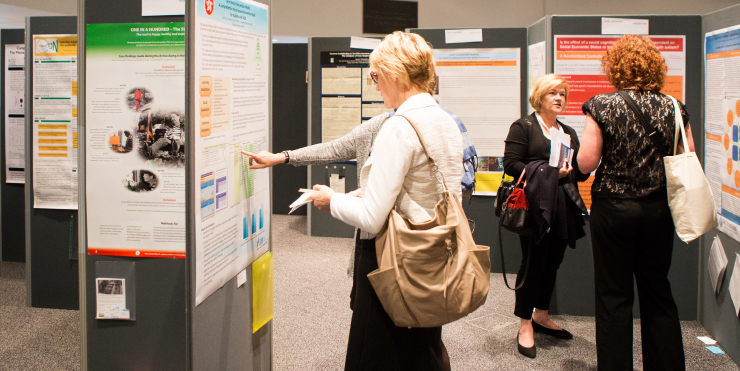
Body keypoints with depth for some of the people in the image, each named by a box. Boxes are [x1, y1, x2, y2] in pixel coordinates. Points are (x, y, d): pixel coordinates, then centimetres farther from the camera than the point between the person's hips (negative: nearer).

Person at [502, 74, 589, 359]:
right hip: (535, 206, -6)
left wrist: (570, 170, -6)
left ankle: (541, 316, 27)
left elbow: (581, 171, 19)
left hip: (563, 207, 6)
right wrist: (548, 172, -18)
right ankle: (525, 326, 6)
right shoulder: (523, 127, 0)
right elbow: (511, 164, -10)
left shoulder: (568, 132, 20)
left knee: (553, 262, 11)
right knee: (533, 263, -4)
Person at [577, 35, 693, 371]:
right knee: (658, 294, 15)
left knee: (614, 296, 6)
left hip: (613, 208, -3)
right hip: (659, 210, 3)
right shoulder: (673, 108, 0)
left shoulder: (602, 106, -10)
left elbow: (587, 162, -13)